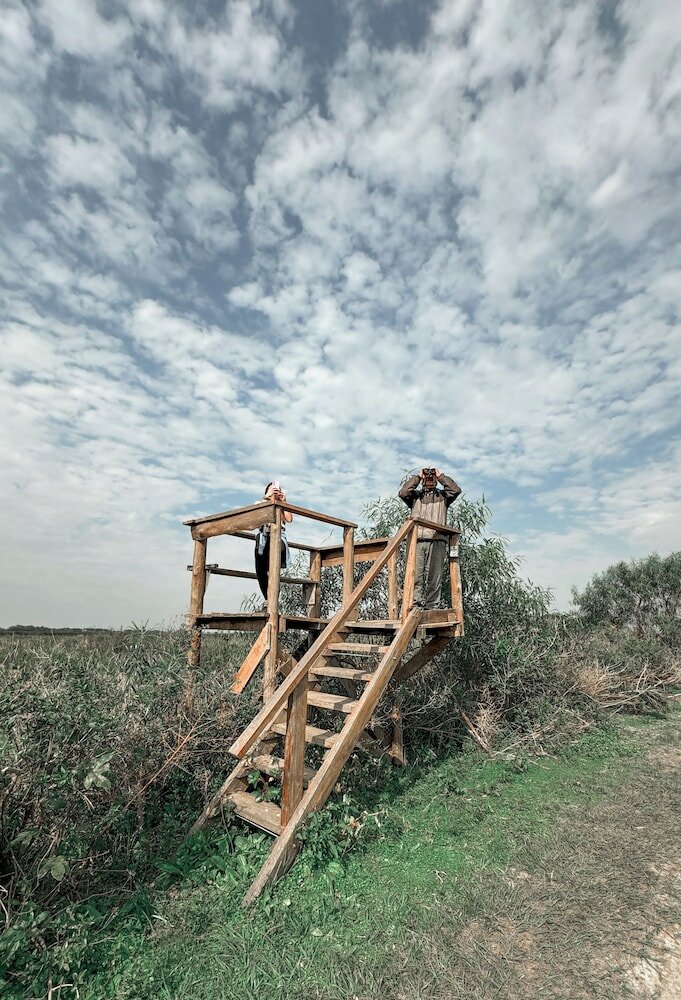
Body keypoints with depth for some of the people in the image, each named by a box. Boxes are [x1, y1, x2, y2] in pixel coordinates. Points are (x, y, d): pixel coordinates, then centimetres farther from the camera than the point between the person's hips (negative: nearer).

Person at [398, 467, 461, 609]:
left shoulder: (442, 496, 23)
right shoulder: (415, 495, 23)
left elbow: (456, 490, 4)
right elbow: (403, 493, 3)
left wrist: (441, 476, 14)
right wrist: (417, 477, 12)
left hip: (437, 540, 0)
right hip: (417, 540, 0)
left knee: (435, 576, -5)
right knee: (416, 574, -9)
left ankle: (432, 606, -3)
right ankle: (416, 604, -8)